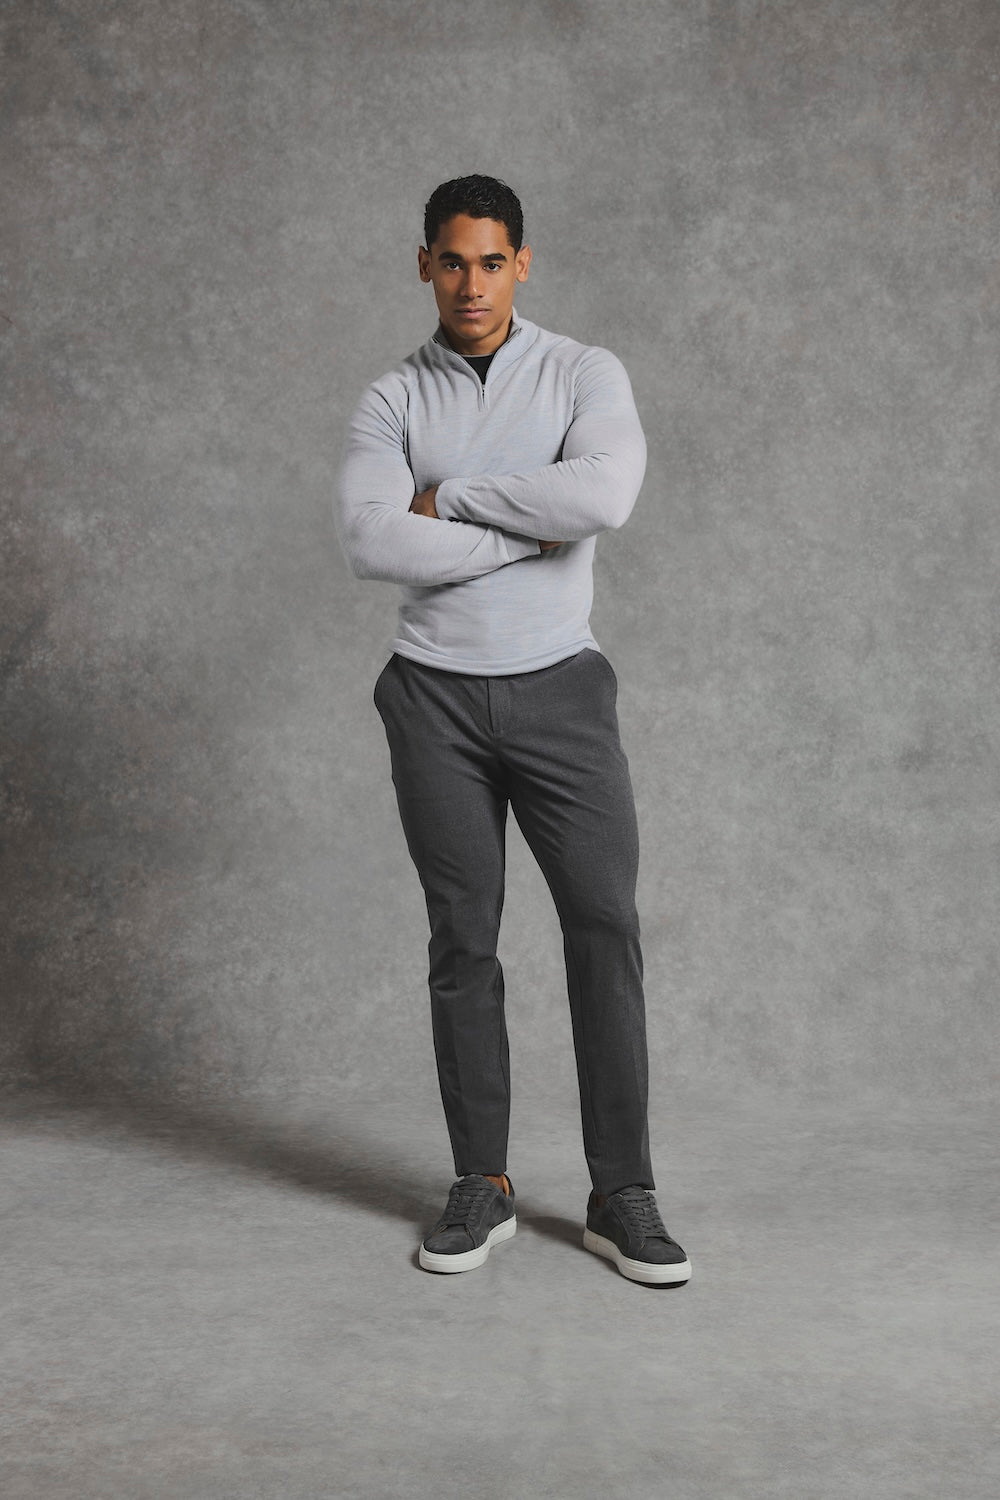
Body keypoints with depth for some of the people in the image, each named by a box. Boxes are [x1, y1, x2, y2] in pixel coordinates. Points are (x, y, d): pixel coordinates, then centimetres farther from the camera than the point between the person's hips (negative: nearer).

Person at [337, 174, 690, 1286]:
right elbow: (371, 544, -14)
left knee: (605, 927, -5)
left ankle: (622, 1197, 5)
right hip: (436, 700, 1)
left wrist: (447, 497, -12)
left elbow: (604, 493, -21)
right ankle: (482, 1188, 16)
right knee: (463, 943, 5)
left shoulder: (585, 373, 1)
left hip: (559, 691, -1)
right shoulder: (392, 401, 4)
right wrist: (524, 535, -14)